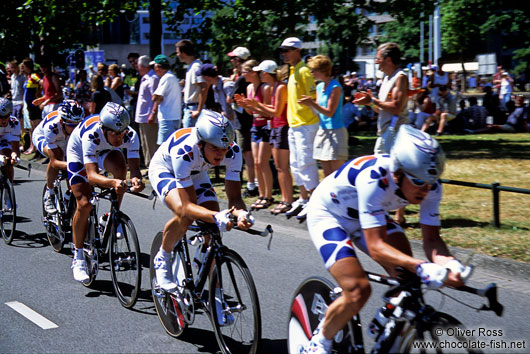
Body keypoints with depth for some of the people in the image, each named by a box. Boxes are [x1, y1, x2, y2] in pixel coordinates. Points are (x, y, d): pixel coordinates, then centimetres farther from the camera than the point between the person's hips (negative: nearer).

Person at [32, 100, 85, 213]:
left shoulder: (81, 126, -35)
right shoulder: (51, 127, -43)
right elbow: (54, 161, -44)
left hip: (63, 139, 4)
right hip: (41, 137, -4)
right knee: (57, 154, -33)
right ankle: (49, 195, -17)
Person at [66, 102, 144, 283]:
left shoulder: (131, 136, -33)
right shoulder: (91, 135, -42)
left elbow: (134, 166, -36)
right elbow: (92, 174, -50)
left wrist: (136, 178, -60)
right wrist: (112, 182, -69)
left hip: (106, 151, 3)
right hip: (78, 152, -3)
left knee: (120, 167, -33)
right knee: (84, 204, -16)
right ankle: (78, 258, 0)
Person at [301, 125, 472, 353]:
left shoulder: (430, 186, -22)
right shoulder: (373, 179, -41)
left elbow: (431, 238, -17)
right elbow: (376, 247, -44)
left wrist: (450, 263, -39)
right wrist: (422, 267, -56)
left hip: (367, 215, 6)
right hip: (328, 214, -6)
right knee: (358, 291, -22)